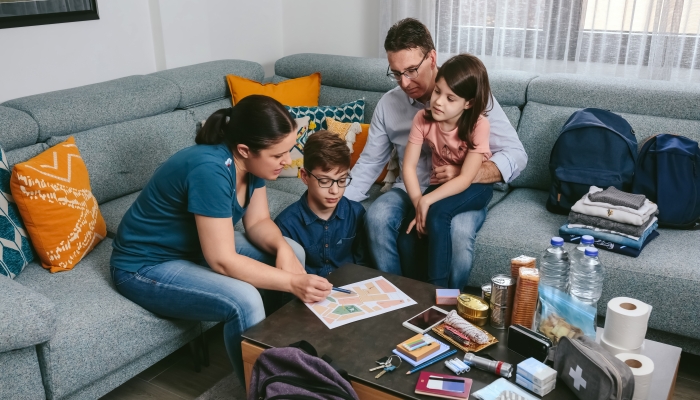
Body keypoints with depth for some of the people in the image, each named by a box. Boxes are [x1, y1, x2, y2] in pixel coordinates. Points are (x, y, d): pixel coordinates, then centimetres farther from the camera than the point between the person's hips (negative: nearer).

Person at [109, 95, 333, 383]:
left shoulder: (250, 161, -9)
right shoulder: (210, 169, -34)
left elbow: (258, 222, -1)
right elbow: (223, 262, -33)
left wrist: (282, 247, -21)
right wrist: (292, 283, -34)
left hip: (197, 246, 9)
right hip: (147, 266, -8)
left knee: (294, 252, -2)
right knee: (244, 300, -31)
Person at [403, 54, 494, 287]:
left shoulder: (478, 125, -23)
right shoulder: (423, 119, -13)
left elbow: (465, 179, -25)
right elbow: (409, 166, -14)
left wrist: (426, 201, -32)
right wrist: (418, 204, -27)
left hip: (475, 188, -4)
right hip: (441, 185, 4)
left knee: (437, 214, -32)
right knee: (408, 234, -18)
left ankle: (438, 289, -19)